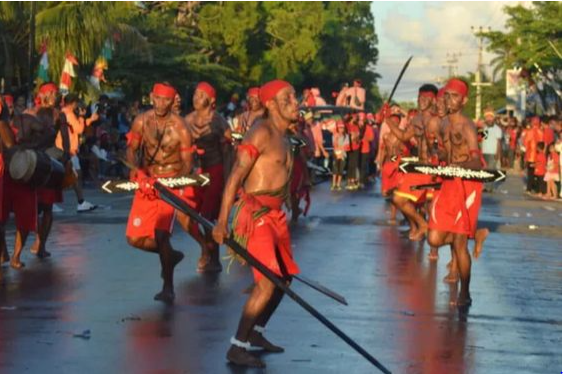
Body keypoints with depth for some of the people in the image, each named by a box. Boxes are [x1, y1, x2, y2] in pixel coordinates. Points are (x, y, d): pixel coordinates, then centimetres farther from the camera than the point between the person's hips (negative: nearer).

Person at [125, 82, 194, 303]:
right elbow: (131, 148, 6)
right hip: (146, 182, 4)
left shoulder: (180, 128, -13)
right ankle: (170, 255, 29)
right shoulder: (141, 121, -4)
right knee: (135, 238, 1)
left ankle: (168, 287, -6)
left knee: (161, 233, -20)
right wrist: (134, 168, -15)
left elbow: (187, 164, -9)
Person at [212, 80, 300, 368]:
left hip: (275, 214, 10)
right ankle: (237, 347, -7)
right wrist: (222, 221, -23)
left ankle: (255, 333, 31)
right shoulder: (261, 133, -14)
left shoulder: (282, 137, 15)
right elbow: (235, 177, -18)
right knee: (268, 283, -15)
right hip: (255, 214, -10)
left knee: (285, 278, 17)